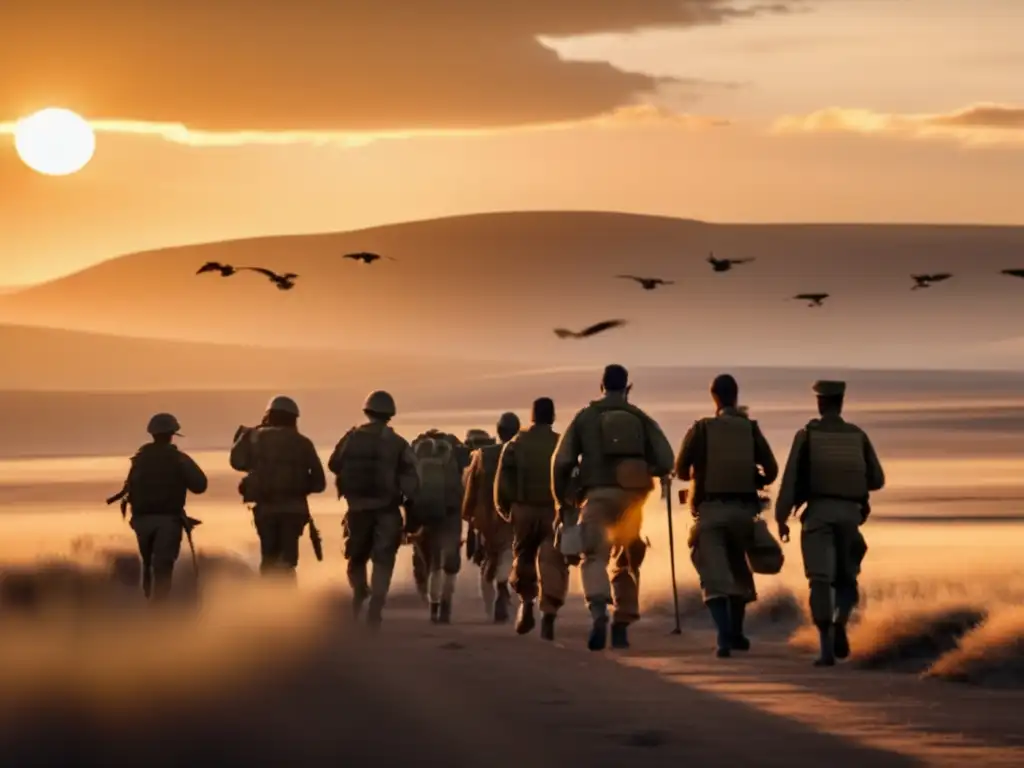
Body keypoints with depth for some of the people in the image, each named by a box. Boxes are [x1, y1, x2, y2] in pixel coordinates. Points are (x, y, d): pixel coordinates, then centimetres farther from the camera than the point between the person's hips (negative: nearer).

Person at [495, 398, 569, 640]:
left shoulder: (515, 444, 3)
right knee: (552, 563, -2)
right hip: (554, 511, -1)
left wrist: (505, 510, 11)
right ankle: (548, 615, -14)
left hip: (524, 511, 1)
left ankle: (526, 602, 10)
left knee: (524, 558, 21)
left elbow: (503, 482, 0)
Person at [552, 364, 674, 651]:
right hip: (632, 496, 2)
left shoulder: (585, 417, 7)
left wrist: (562, 498, 10)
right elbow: (665, 460, 1)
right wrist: (656, 473, 23)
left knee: (594, 557, -7)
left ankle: (599, 613, -34)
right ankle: (622, 627, 16)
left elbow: (562, 461, 0)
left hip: (598, 495, -2)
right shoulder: (642, 419, 10)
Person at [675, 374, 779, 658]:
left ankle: (724, 637, -20)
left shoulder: (701, 429, -1)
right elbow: (771, 472, -1)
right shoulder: (750, 429, 2)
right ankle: (735, 633, 27)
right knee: (738, 569, 22)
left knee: (715, 575, -4)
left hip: (710, 509, -2)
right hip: (743, 510, 2)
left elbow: (681, 470, 2)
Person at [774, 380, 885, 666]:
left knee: (821, 581, -2)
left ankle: (827, 648, -11)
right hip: (849, 513, 2)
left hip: (818, 512, -2)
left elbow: (790, 479, -7)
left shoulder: (807, 435, -1)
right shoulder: (858, 436, 7)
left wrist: (781, 518, -2)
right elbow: (877, 479, 11)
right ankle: (839, 625, -12)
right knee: (846, 578, 16)